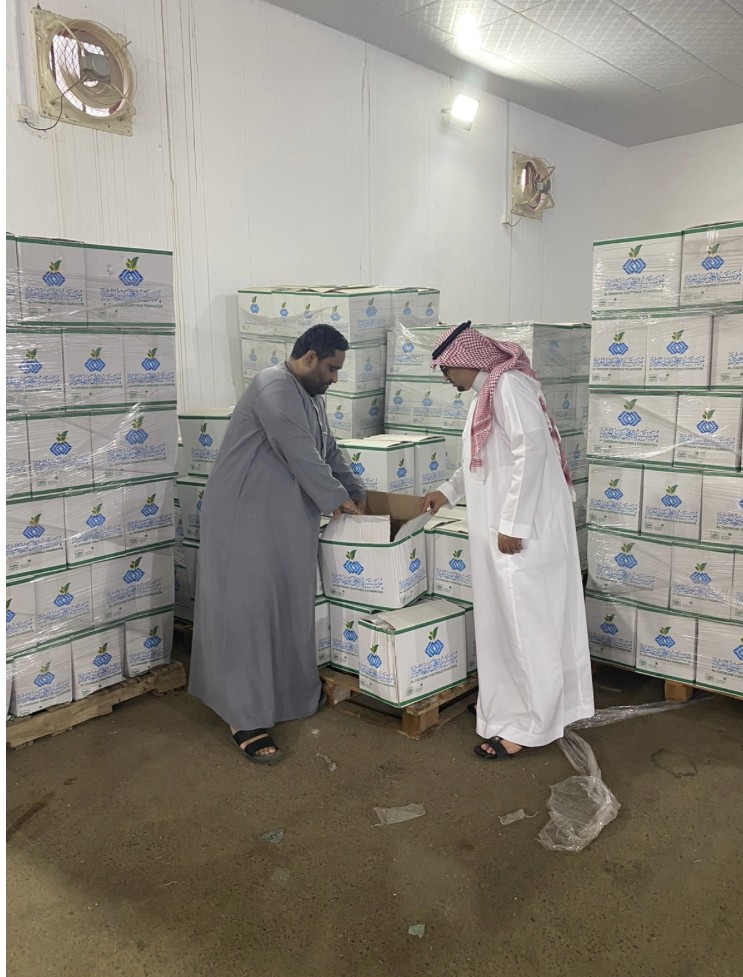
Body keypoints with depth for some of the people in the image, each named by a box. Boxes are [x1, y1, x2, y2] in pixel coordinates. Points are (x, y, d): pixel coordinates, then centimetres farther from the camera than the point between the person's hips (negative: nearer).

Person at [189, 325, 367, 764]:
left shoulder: (311, 397, 16)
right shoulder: (275, 387, -17)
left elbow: (329, 451, 23)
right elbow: (301, 453, -21)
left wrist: (356, 492, 18)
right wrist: (336, 497, -10)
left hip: (286, 520, 10)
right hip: (245, 518, -10)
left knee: (289, 605, 15)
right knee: (247, 610, -6)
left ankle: (294, 691, 30)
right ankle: (247, 720, 0)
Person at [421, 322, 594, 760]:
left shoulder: (508, 385, -15)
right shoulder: (491, 389, 16)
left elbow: (531, 452, -24)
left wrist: (513, 523, -24)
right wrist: (448, 491, 21)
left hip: (523, 527, -10)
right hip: (503, 524, 10)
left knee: (525, 624, -1)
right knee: (507, 620, 17)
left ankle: (527, 726, 10)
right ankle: (514, 706, 31)